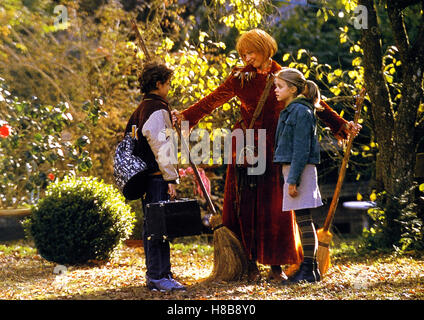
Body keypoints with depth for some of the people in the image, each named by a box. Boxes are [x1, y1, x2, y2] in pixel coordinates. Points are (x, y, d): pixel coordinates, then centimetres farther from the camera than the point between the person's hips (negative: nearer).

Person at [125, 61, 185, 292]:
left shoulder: (141, 109, 16)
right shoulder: (157, 110, -14)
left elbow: (130, 137, 22)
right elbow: (161, 148, -18)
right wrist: (171, 179, -16)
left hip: (145, 176, 10)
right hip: (157, 177, -10)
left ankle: (153, 274, 20)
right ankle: (159, 277, -8)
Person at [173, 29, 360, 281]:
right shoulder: (240, 78, 4)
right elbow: (213, 100, 3)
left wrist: (342, 125, 2)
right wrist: (185, 115, -8)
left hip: (274, 150, 0)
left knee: (275, 206, 0)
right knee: (246, 204, -1)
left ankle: (276, 264, 7)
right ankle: (251, 263, 3)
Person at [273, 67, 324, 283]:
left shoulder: (301, 111, -13)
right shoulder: (289, 111, 17)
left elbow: (301, 149, -18)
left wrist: (293, 179, -20)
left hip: (300, 169, -10)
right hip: (290, 168, 10)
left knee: (304, 219, -8)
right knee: (303, 221, 12)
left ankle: (308, 270, -6)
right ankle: (310, 268, 16)